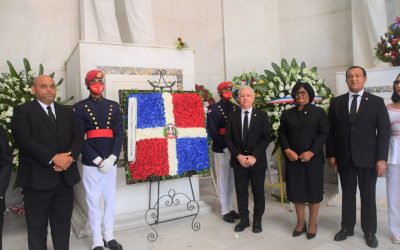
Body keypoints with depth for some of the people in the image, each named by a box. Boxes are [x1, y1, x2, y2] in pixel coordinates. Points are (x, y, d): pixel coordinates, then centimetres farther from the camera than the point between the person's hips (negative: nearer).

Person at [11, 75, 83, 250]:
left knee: (63, 223, 15)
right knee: (37, 226, 9)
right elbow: (24, 140, -13)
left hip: (65, 176, 4)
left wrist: (70, 156, -11)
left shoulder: (66, 112, 14)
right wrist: (53, 158, -19)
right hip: (37, 178, -4)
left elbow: (78, 137, 7)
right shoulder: (22, 111, -1)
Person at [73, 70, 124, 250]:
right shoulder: (79, 108, 0)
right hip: (91, 164, -3)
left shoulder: (114, 106, 9)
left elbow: (119, 134, 3)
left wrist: (111, 158, -10)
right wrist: (98, 161, -14)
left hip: (111, 162, 3)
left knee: (110, 200, 11)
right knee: (93, 201, 5)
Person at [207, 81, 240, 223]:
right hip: (221, 150, -4)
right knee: (223, 181, 5)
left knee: (232, 181, 13)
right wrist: (225, 147, -17)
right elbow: (212, 131, -11)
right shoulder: (213, 109, -4)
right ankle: (225, 211, 17)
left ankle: (230, 207, 28)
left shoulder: (236, 108, 10)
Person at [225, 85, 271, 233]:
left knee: (258, 191, 9)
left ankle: (257, 220, 26)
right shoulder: (232, 116, 4)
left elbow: (267, 138, -5)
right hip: (238, 160, 1)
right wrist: (238, 155, -11)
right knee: (241, 191, 10)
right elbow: (228, 139, 2)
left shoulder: (262, 115, 1)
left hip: (257, 160, -1)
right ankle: (244, 219, 25)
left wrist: (254, 156, -14)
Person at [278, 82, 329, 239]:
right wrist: (287, 150, -11)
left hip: (313, 159, -2)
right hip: (293, 159, 2)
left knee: (313, 191, 6)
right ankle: (300, 223, 22)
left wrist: (311, 152, -16)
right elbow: (282, 134, 6)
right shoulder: (287, 114, 10)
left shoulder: (319, 112, 2)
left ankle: (312, 224, 21)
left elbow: (323, 133, -6)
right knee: (297, 191, 8)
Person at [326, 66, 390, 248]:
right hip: (344, 157, 1)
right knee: (347, 194, 11)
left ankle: (369, 231, 23)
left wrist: (381, 158, -10)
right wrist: (330, 154, -1)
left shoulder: (376, 102, 1)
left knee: (368, 195, 9)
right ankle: (347, 227, 23)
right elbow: (330, 130, 4)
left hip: (368, 157, -1)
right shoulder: (336, 102, 5)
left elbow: (384, 131, -3)